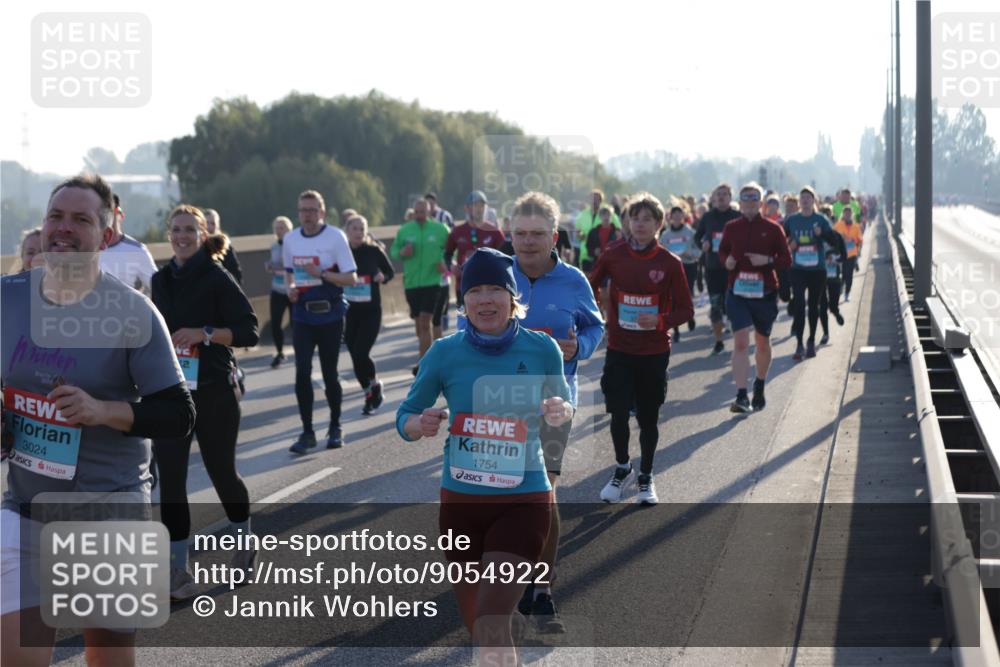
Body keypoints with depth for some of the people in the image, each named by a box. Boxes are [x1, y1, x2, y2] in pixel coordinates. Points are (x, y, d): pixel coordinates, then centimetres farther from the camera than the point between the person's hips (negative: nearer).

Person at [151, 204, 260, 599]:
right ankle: (179, 572, -1)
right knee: (170, 478, -6)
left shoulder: (217, 279, -8)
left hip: (214, 392, -4)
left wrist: (205, 333, -23)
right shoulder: (160, 281, 8)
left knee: (221, 472, 10)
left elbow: (249, 332, -12)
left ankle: (244, 539, 38)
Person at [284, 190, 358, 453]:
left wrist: (321, 274, -21)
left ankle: (335, 428, 23)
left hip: (330, 314, -3)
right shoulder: (290, 239, 5)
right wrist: (291, 288, 0)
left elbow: (351, 278, -9)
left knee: (330, 372, 5)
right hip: (302, 315, 3)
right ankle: (307, 432, 1)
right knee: (302, 372, -7)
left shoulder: (335, 237, -8)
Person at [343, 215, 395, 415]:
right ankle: (371, 394, 23)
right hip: (349, 311, 3)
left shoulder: (373, 250, -4)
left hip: (371, 310, -2)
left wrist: (383, 277, -12)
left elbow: (390, 271, 9)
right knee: (356, 356, 5)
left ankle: (374, 386, 12)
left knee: (361, 353, -15)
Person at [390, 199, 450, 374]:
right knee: (419, 322, 11)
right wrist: (401, 252, -12)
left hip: (433, 281, -3)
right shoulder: (404, 230, 5)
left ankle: (423, 361, -10)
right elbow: (393, 251, 10)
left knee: (425, 321, -12)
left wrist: (445, 262, -12)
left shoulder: (440, 229, -1)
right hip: (411, 282, 4)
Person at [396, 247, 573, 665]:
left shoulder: (542, 349, -6)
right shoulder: (445, 353, -5)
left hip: (523, 501, -2)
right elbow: (405, 416, 4)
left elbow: (562, 404, 11)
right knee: (476, 626, 17)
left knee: (492, 623, -18)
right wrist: (420, 424, -20)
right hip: (460, 502, 2)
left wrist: (560, 412, -13)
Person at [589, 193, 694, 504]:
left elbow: (685, 310, -3)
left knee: (648, 418, 8)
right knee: (618, 414, -5)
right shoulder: (613, 256, -3)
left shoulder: (670, 263, -7)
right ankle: (622, 468, 20)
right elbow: (592, 287, 15)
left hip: (654, 353, -1)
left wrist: (661, 321, -20)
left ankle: (646, 477, 26)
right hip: (619, 350, 1)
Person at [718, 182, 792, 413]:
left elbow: (786, 260, 0)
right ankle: (741, 396, -18)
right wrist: (726, 261, -8)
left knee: (762, 343, 16)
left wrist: (768, 260, -19)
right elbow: (722, 251, 15)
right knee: (741, 342, -13)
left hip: (765, 293, 0)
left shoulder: (773, 229, -2)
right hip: (737, 292, 0)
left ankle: (759, 388, 37)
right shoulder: (731, 228, 2)